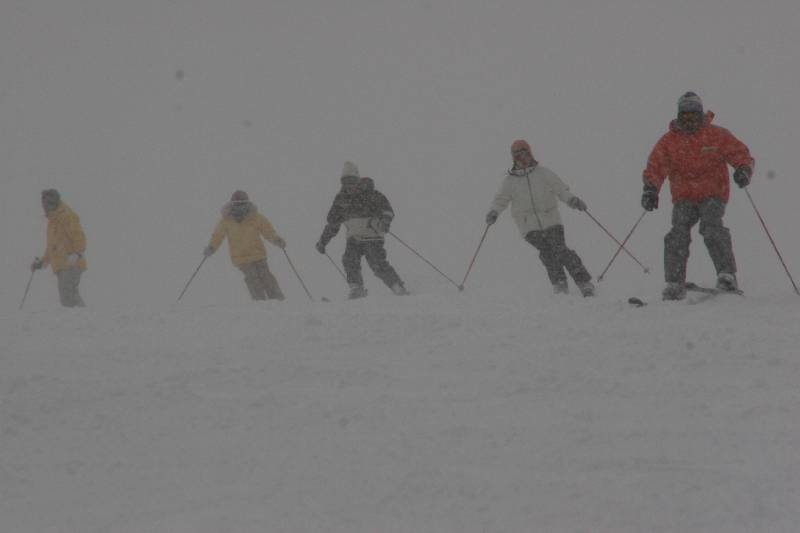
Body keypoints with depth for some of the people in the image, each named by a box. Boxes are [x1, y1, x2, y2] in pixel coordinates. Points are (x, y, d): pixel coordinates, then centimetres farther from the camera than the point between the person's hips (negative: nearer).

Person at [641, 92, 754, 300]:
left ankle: (727, 275, -28)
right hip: (683, 198, 2)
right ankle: (674, 284, -15)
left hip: (713, 195, -2)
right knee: (678, 234, -18)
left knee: (711, 228, -27)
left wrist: (743, 170, -24)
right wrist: (651, 188, -21)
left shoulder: (717, 136, 0)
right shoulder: (669, 140, 4)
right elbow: (655, 166, -2)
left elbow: (741, 154, -1)